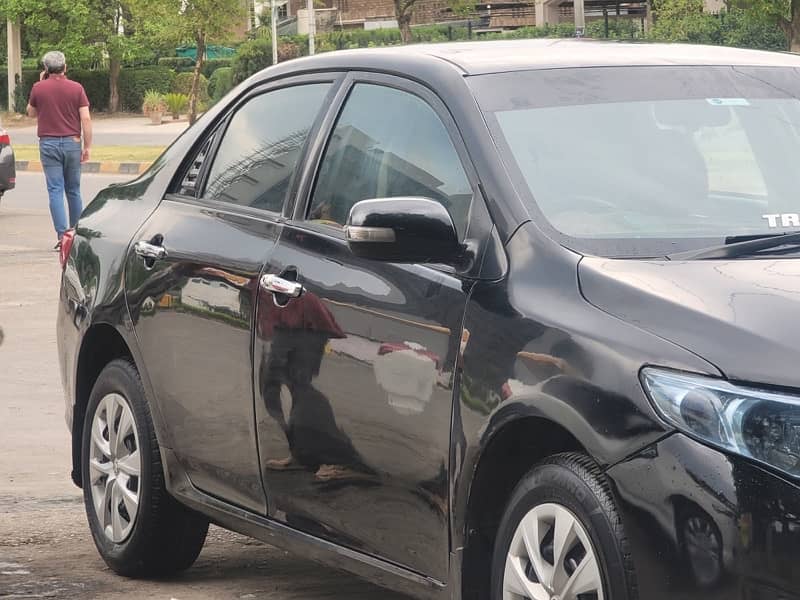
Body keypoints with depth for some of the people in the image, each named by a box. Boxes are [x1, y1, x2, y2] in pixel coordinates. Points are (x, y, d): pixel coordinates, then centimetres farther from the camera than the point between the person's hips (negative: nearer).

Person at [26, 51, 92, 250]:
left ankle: (62, 235, -12)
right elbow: (86, 118, -6)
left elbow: (31, 112, 14)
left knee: (55, 190, -2)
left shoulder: (38, 88, -3)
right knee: (73, 190, 14)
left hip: (48, 143, -1)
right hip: (72, 143, 1)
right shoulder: (76, 88, -2)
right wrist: (87, 147, -1)